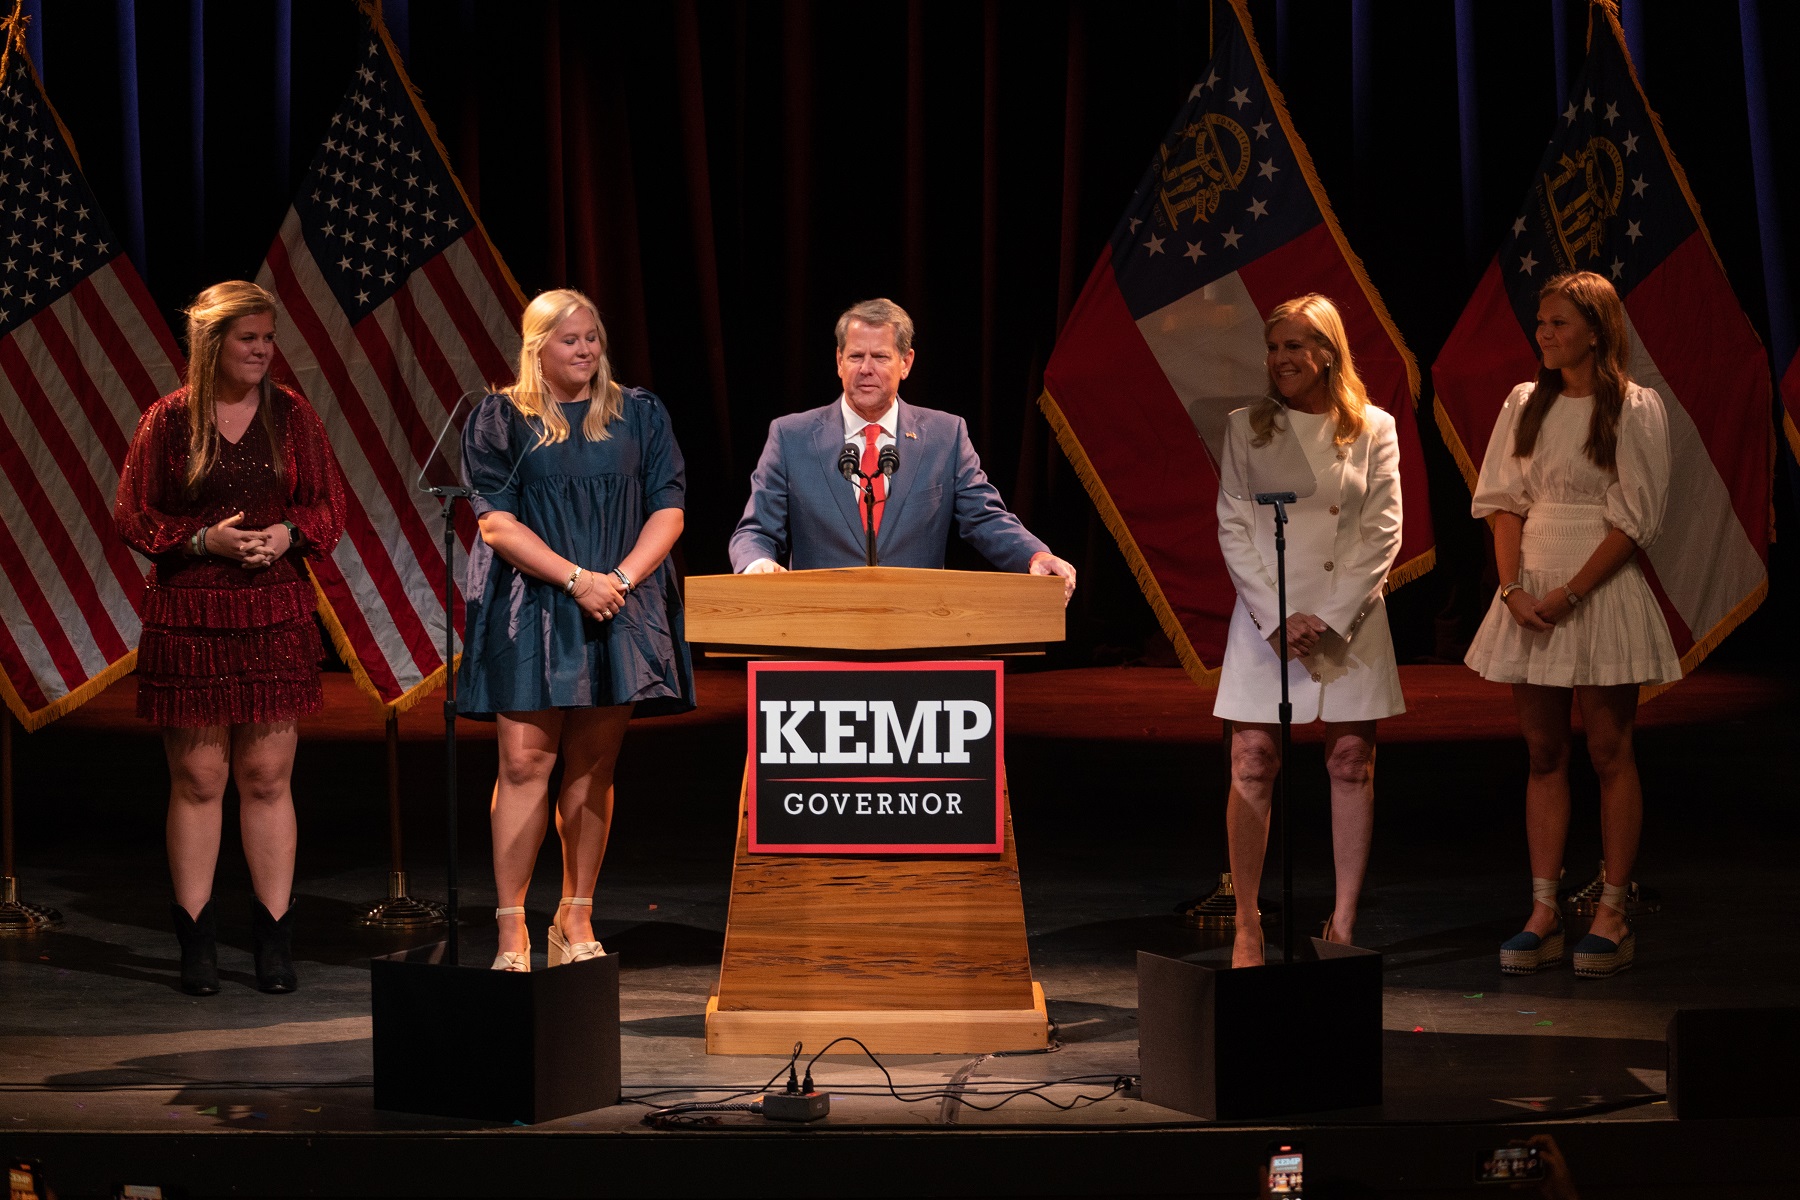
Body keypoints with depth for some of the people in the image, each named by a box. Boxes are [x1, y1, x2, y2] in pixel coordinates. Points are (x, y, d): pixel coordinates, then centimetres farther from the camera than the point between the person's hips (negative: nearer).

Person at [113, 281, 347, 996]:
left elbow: (329, 509, 11)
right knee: (197, 778, 1)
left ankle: (274, 937, 9)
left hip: (276, 615, 2)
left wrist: (288, 534, -10)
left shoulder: (293, 417, 7)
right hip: (187, 616, -2)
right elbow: (131, 517, 1)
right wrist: (205, 540, -13)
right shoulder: (168, 421, 0)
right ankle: (196, 938, 8)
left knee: (268, 776, 2)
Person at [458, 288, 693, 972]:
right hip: (531, 613, -2)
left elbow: (668, 509, 5)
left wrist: (622, 578, -11)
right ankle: (511, 929, -5)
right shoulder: (501, 419, 3)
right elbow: (496, 521, -5)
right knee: (524, 763, -8)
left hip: (621, 610, 2)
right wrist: (577, 579, -14)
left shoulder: (639, 415, 11)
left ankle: (576, 922, 10)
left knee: (594, 768, 3)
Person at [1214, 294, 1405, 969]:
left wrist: (1328, 618, -10)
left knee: (1352, 766, 2)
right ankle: (1247, 923, 2)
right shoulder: (1245, 426, 5)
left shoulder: (1373, 430, 3)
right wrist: (1278, 619, -10)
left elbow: (1382, 535, -1)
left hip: (1349, 621, 0)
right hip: (1265, 618, 0)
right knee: (1252, 767, -5)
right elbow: (1232, 527, 1)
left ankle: (1343, 924, 8)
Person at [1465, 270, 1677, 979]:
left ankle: (1612, 915, 5)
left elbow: (1635, 520, -10)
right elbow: (1505, 502, 7)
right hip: (1531, 593, 5)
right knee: (1543, 754, 6)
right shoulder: (1526, 404, 9)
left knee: (1609, 754, 0)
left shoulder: (1635, 409, -5)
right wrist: (1513, 587, -7)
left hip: (1602, 589, -5)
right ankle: (1542, 918, 8)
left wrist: (1571, 593, -16)